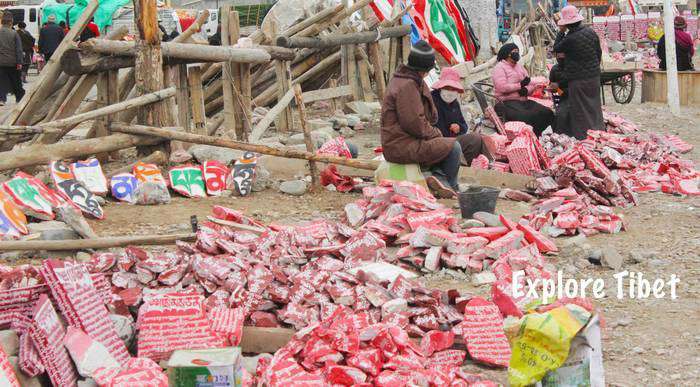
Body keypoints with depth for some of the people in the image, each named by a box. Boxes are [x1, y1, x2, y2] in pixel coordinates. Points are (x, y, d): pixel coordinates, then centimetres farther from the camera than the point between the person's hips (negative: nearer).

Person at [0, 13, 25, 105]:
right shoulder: (14, 33, -8)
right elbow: (19, 49, -9)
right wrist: (19, 62, -6)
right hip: (12, 62, -1)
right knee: (16, 82, 12)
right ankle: (20, 97, 21)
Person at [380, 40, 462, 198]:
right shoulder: (407, 86, -19)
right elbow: (414, 123, -23)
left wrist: (433, 131, 5)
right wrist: (435, 133, -8)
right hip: (402, 147, -11)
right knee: (453, 147, -8)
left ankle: (439, 179, 2)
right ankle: (451, 186, 6)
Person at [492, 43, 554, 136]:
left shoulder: (520, 67, 23)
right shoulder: (499, 67, 0)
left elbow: (531, 85, 17)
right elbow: (502, 87, -17)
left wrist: (526, 90, -8)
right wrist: (520, 85, -8)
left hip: (524, 101, 8)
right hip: (508, 103, -8)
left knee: (548, 113, -13)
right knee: (527, 117, -35)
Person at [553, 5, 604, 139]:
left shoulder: (570, 39, -21)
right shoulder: (591, 32, 0)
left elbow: (556, 48, -3)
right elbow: (599, 52, 11)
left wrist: (561, 31, 1)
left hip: (578, 80, -6)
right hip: (594, 77, 6)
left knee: (580, 112, 1)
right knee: (594, 107, 16)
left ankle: (583, 137, 2)